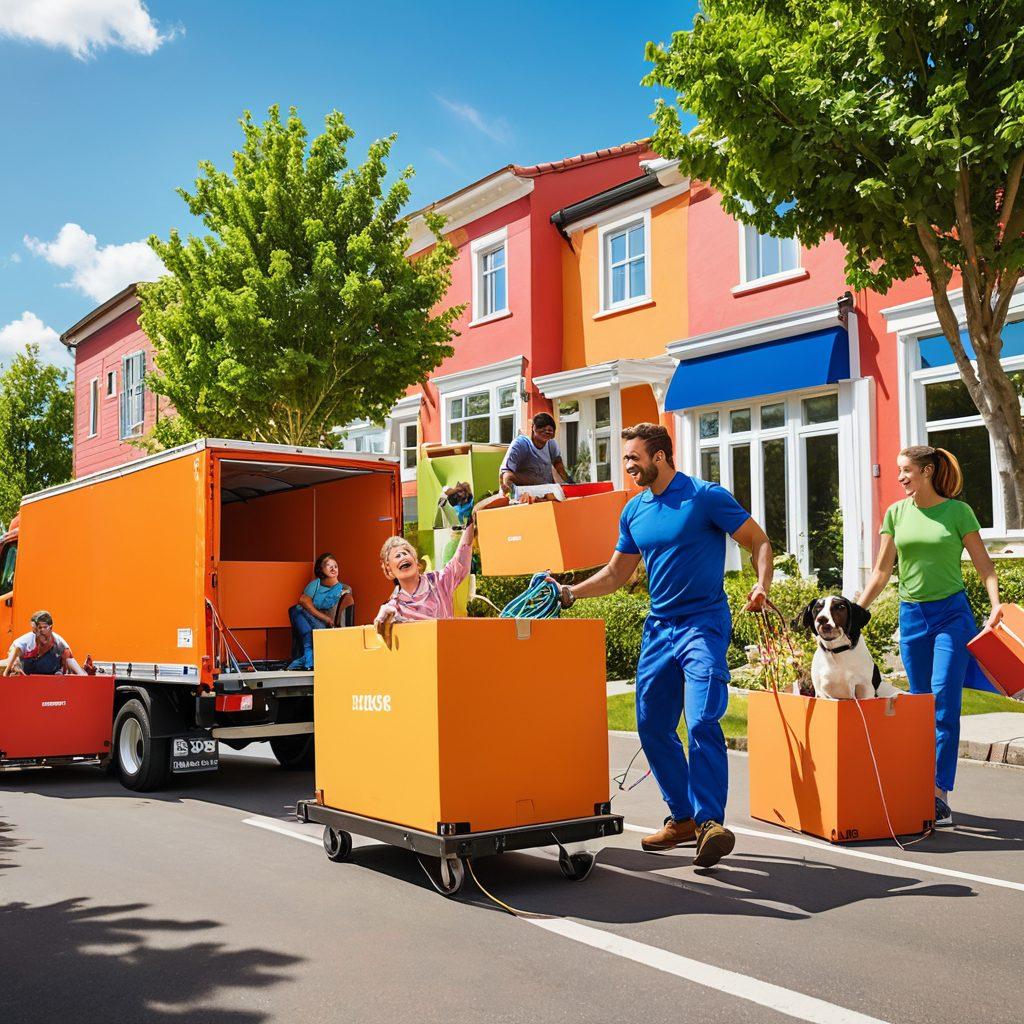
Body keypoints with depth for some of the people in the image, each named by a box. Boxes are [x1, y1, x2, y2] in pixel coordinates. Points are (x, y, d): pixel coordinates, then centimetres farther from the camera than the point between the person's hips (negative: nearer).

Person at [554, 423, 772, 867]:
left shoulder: (706, 497, -8)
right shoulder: (634, 511, 11)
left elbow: (758, 542, -5)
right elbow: (617, 573, 20)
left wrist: (761, 586, -22)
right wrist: (570, 592, 8)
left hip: (703, 622, -7)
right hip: (658, 626, 7)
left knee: (702, 722, -19)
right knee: (652, 726, 8)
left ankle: (710, 822, -14)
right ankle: (682, 816, 21)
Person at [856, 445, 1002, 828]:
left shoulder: (957, 510, -1)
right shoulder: (896, 513, 8)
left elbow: (984, 565, -1)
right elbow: (882, 571, 11)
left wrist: (996, 605, -16)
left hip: (951, 613, -4)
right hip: (912, 615, 4)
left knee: (944, 701, -10)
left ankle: (940, 793, -10)